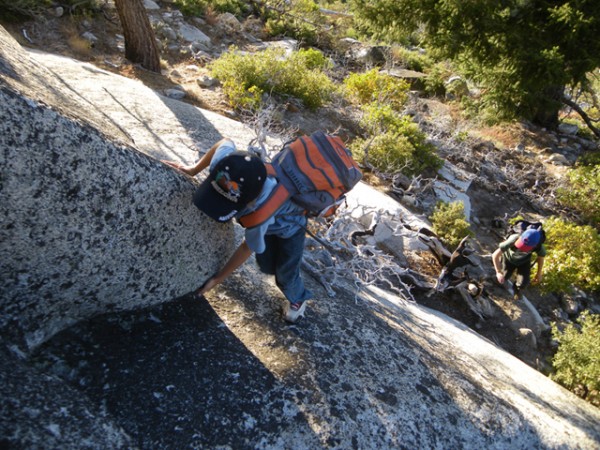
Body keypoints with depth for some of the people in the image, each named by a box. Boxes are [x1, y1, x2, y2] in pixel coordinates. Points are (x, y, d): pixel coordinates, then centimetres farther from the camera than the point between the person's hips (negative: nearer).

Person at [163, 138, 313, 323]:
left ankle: (297, 298, 39)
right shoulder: (222, 162, -39)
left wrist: (216, 279, -20)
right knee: (267, 265, 10)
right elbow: (226, 141, -13)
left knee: (285, 270, 6)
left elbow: (249, 247, -30)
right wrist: (193, 169, -9)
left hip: (290, 221, -5)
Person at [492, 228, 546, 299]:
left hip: (524, 261, 1)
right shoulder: (514, 239, -45)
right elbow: (495, 255, -37)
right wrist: (498, 272, -40)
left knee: (523, 284, -11)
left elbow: (541, 257, -11)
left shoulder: (539, 246, -38)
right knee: (503, 278, 8)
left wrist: (539, 274, 1)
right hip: (509, 258, -1)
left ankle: (517, 288, 26)